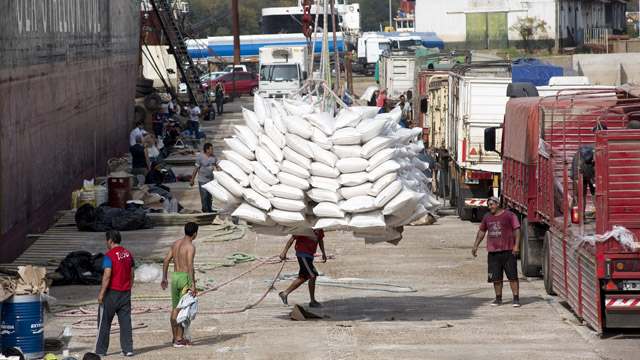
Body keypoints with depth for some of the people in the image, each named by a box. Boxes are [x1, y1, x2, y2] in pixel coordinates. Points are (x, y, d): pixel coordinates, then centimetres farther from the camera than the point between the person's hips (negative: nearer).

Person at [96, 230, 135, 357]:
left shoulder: (109, 256, -14)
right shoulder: (128, 254, 7)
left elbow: (107, 276, -19)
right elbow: (132, 274, 12)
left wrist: (101, 293, -15)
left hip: (111, 293, -6)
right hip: (125, 293, 6)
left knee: (104, 323, 4)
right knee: (125, 321, 8)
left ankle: (101, 350, 8)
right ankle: (128, 349, 5)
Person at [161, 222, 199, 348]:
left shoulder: (175, 243, 10)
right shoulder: (191, 247, -13)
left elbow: (166, 260, 12)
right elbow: (190, 266, -21)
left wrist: (164, 278, 18)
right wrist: (193, 285, -22)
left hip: (175, 276, 7)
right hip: (185, 277, -7)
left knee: (175, 308, 14)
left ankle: (175, 337, 19)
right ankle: (179, 339, -3)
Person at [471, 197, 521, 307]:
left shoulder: (509, 215, -2)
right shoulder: (487, 217, 14)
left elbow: (517, 230, -5)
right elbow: (481, 232, 21)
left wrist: (516, 245, -15)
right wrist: (475, 246, 17)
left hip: (507, 251, -5)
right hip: (493, 252, 5)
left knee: (512, 276, -5)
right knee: (496, 277, 6)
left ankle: (516, 298, -3)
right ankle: (498, 298, 16)